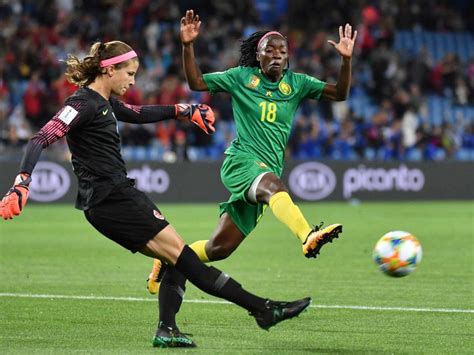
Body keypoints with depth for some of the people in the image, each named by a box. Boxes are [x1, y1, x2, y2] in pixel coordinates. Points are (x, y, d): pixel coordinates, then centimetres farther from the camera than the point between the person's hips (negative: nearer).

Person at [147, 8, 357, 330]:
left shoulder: (296, 83, 12)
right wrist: (188, 46, -7)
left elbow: (339, 94, 5)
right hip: (241, 159, -5)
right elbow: (196, 83, 5)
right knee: (273, 184, -41)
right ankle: (308, 237, -67)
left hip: (268, 169, 5)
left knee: (219, 248, 6)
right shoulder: (241, 77, 5)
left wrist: (346, 60, -10)